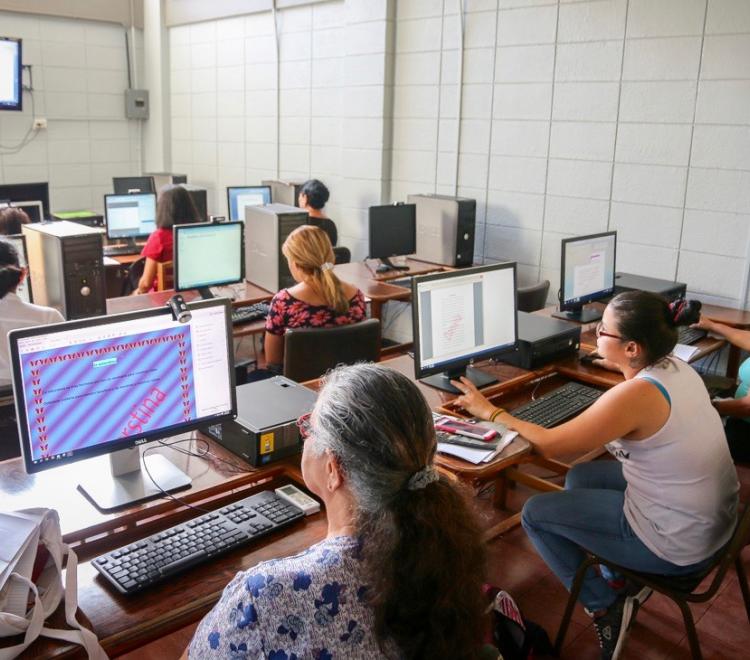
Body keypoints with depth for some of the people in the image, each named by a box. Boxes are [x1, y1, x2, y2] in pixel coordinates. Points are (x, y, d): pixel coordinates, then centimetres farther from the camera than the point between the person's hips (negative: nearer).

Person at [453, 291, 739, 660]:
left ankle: (606, 608, 12)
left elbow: (548, 444, -19)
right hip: (713, 517, 8)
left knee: (535, 514, 1)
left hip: (679, 543, -8)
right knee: (580, 477, 22)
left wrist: (490, 412, -9)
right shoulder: (675, 367, -4)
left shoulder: (635, 394, -29)